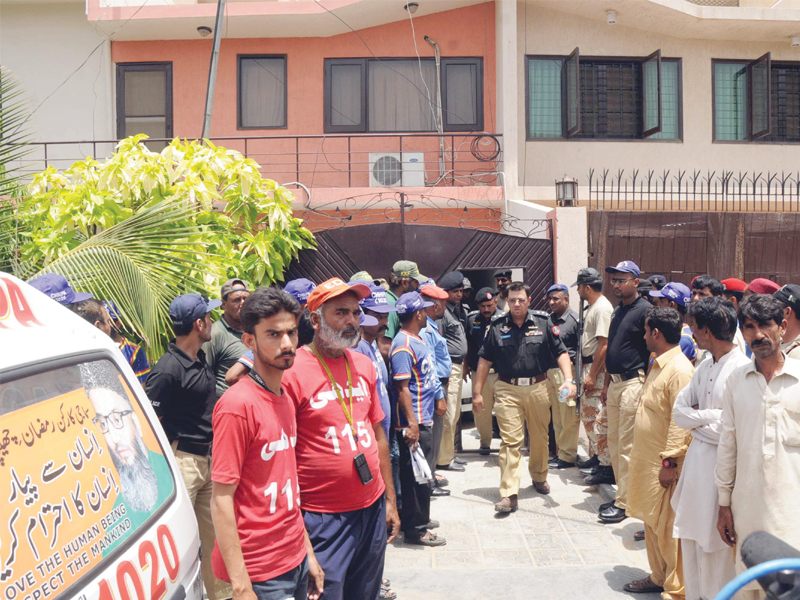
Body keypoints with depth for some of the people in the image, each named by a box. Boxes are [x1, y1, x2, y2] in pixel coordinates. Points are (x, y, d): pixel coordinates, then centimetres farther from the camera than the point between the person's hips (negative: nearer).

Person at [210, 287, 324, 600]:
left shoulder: (285, 400, 8)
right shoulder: (237, 404, -17)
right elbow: (221, 500, -18)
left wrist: (308, 553, 13)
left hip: (296, 560, 7)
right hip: (260, 572, -7)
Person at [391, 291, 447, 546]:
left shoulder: (417, 339, 12)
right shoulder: (403, 345, -19)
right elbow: (402, 388, -23)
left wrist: (438, 398, 23)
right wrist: (411, 423, -26)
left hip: (424, 420, 10)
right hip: (415, 424, -10)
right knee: (416, 476, -2)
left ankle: (417, 521, 31)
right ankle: (416, 530, 8)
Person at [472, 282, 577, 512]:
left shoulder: (543, 323, 1)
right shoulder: (497, 327, 2)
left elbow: (561, 353, 1)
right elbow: (485, 360, 6)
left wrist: (568, 379, -13)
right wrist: (477, 392, 3)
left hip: (538, 388, 1)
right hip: (507, 390, -1)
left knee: (540, 437, 15)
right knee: (510, 441, -6)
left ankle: (539, 477, 39)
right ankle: (509, 494, -5)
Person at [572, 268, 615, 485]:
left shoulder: (602, 308, -16)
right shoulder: (591, 307, 15)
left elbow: (604, 344, -22)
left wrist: (592, 375, -22)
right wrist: (585, 371, 17)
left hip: (598, 369, -11)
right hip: (588, 366, 11)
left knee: (599, 419, -9)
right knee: (587, 415, 18)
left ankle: (607, 467, -5)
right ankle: (595, 457, 30)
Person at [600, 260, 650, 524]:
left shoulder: (644, 310, -11)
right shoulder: (618, 311, 16)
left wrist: (645, 385, -17)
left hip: (633, 383, -9)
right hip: (615, 383, 9)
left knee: (627, 445, -4)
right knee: (614, 441, 13)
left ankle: (624, 502, 3)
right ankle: (621, 493, 24)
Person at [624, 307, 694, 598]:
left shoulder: (679, 370, -19)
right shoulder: (658, 365, 12)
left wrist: (670, 462, -22)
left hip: (665, 464, -10)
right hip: (648, 460, 10)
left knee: (668, 527, 0)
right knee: (651, 521, 18)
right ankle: (658, 577, 32)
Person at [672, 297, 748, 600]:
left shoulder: (743, 369, -16)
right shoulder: (705, 366, 9)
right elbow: (679, 411, 8)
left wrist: (696, 420, -6)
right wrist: (711, 416, -9)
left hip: (722, 463, -8)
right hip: (696, 459, 8)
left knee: (716, 546, 3)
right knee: (691, 540, 16)